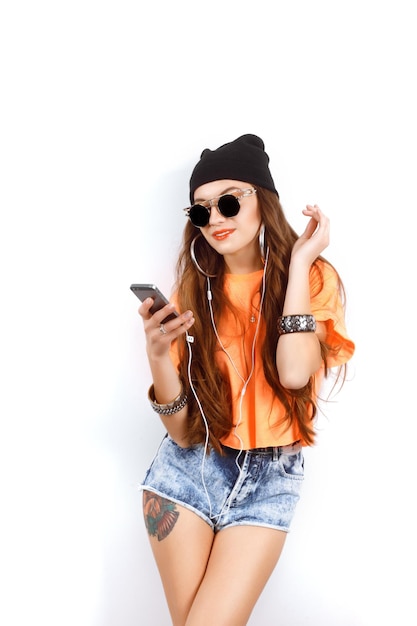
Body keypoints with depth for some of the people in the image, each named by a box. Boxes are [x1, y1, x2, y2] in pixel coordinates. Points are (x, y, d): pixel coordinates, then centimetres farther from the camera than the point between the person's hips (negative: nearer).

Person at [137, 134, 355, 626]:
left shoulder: (314, 278, -4)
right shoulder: (193, 289, 1)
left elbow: (294, 373, -24)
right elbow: (183, 431, -4)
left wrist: (298, 261, -17)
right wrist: (158, 354, -23)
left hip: (268, 482, -2)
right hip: (187, 472, 2)